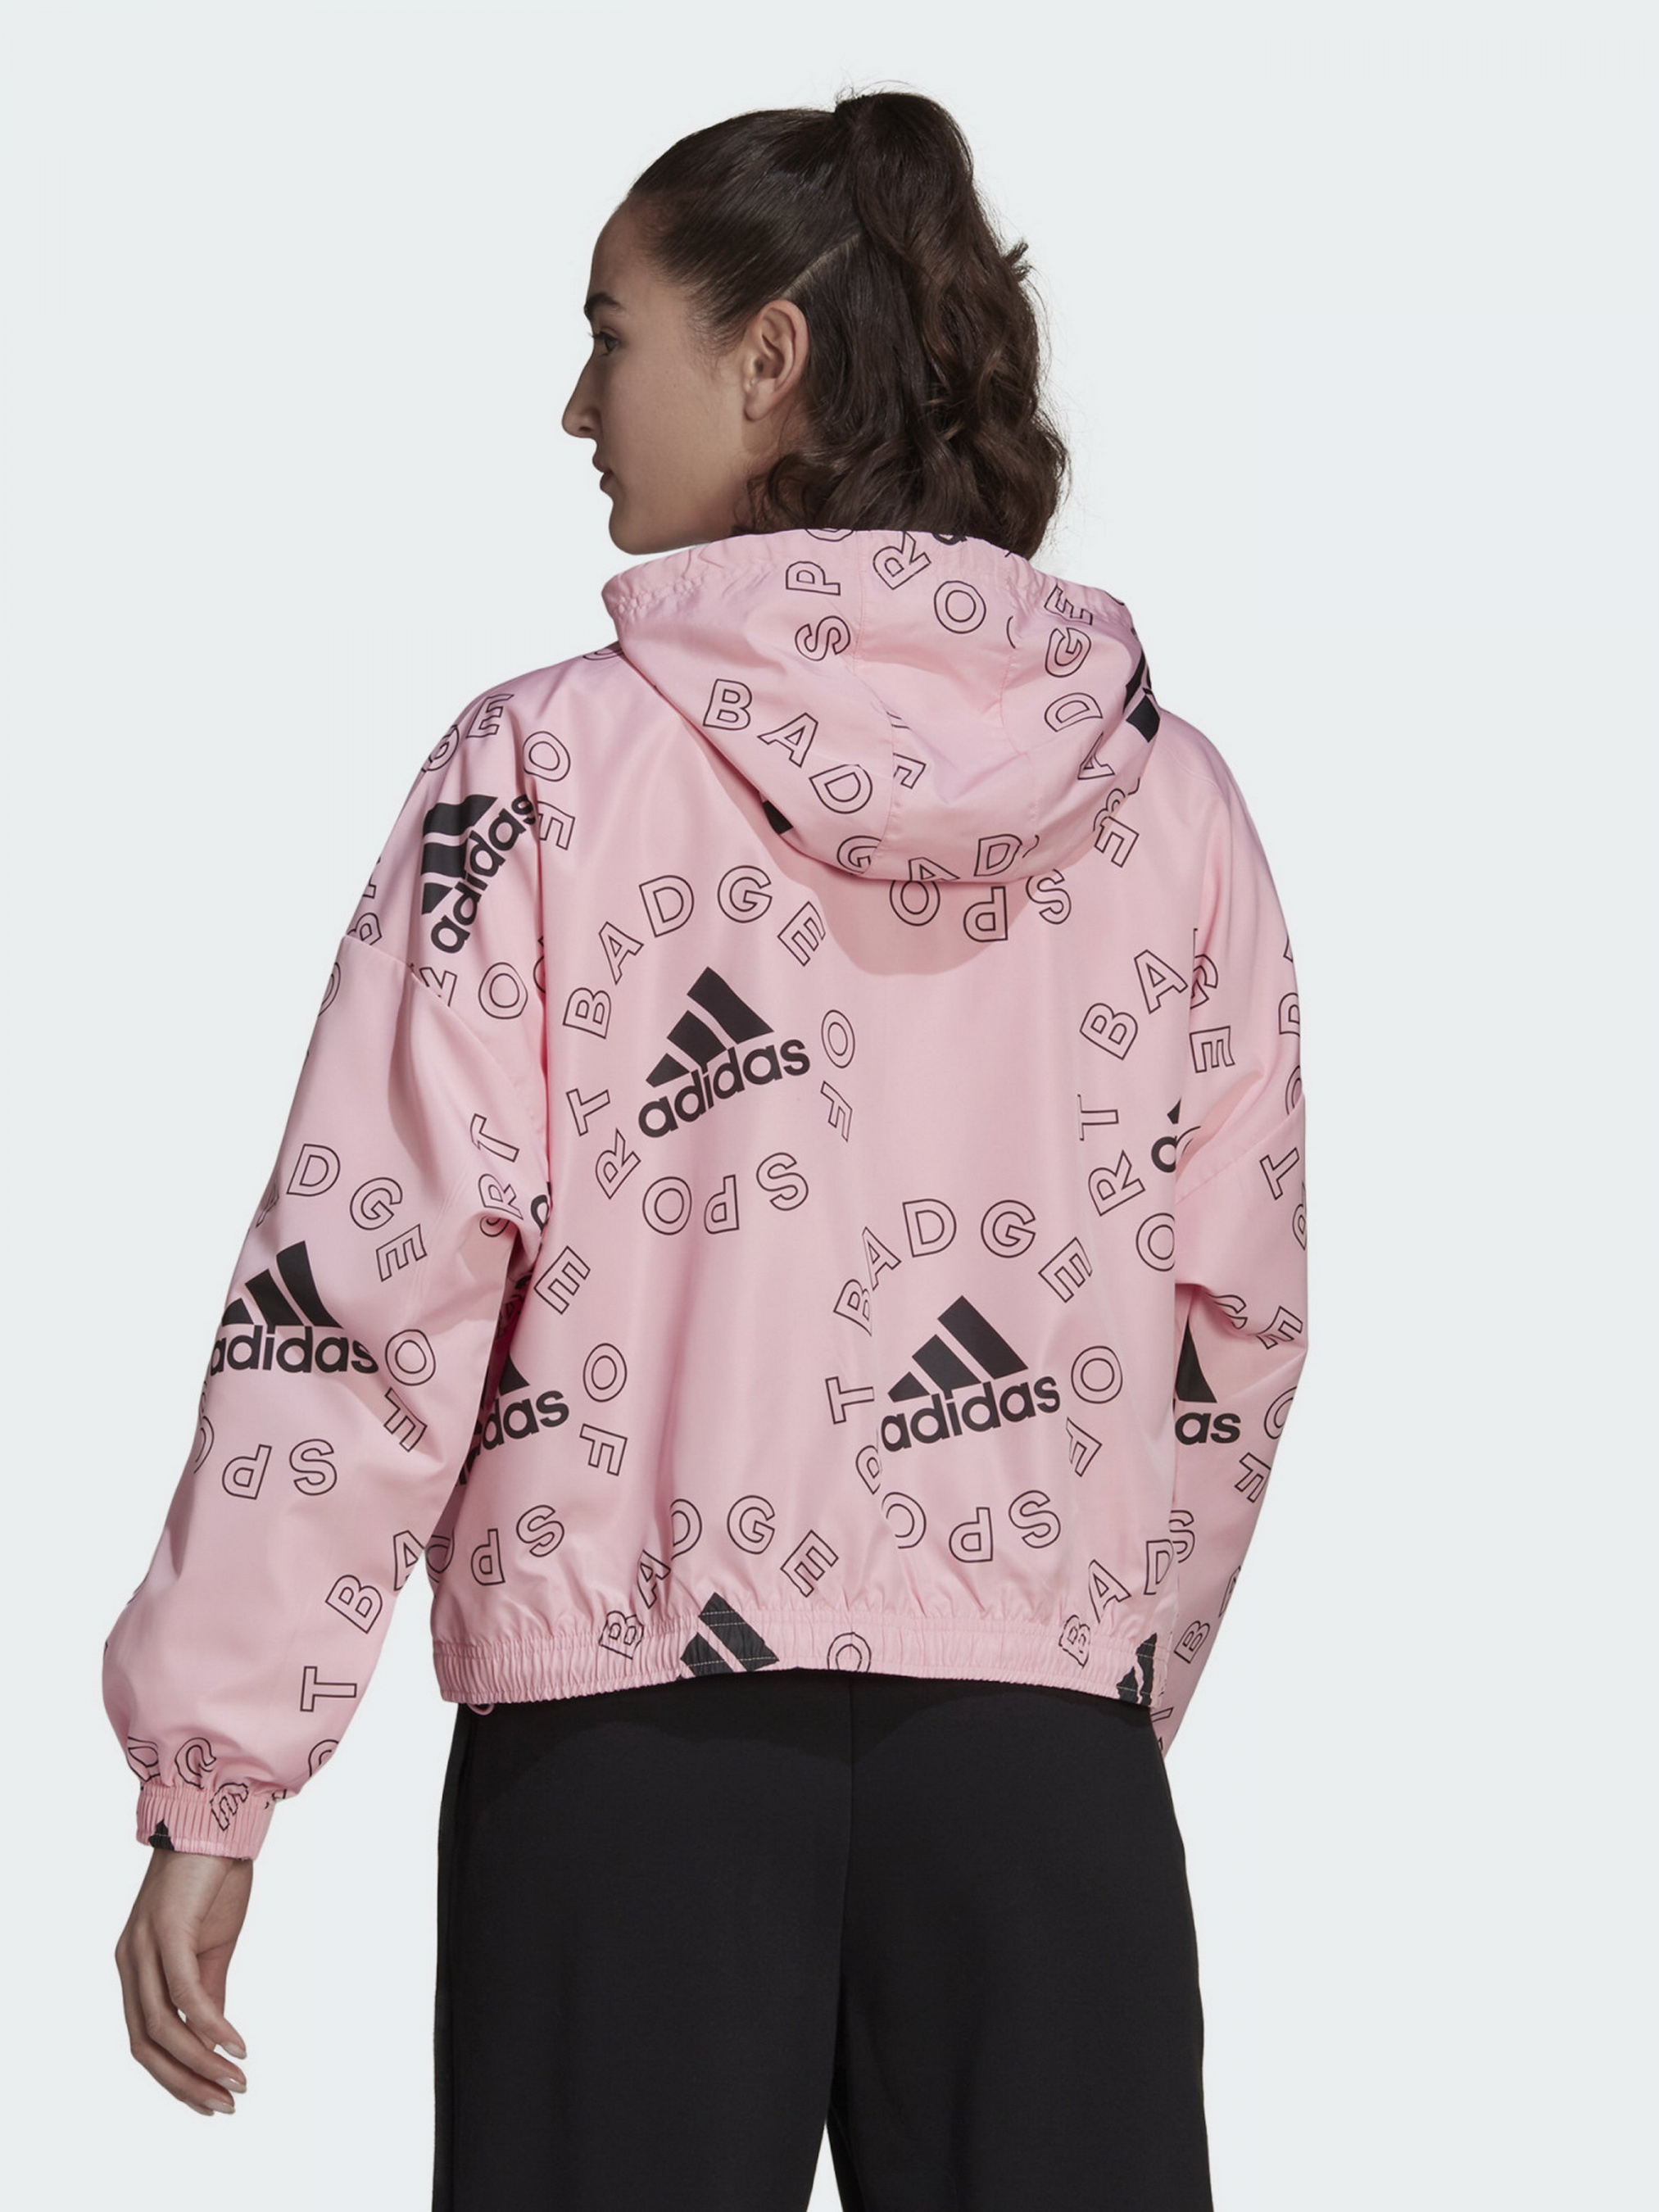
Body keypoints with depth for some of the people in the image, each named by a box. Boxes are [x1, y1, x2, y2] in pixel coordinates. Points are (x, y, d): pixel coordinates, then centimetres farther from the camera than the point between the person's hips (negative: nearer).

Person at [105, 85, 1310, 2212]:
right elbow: (1240, 1327, 8)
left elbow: (365, 1286, -7)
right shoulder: (1168, 797, 5)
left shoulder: (548, 765, -4)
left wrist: (211, 1787, -3)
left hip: (638, 1737, -2)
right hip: (1043, 1758, 2)